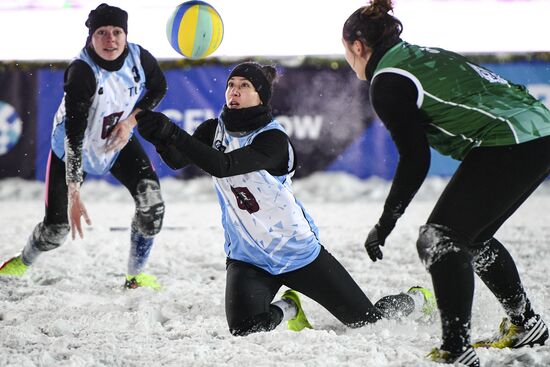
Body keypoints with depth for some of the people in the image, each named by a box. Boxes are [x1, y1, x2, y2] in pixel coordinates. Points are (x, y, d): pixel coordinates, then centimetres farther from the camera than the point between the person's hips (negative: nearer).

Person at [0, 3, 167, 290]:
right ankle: (23, 262, 32)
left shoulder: (138, 57, -21)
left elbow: (158, 88, 3)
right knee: (57, 228, -2)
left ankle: (135, 276, 6)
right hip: (75, 149, -4)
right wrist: (73, 195, -45)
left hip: (119, 142, 4)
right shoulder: (81, 72, -35)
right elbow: (74, 135, -39)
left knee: (151, 202, -14)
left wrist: (131, 120, -15)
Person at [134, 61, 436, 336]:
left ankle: (418, 299, 37)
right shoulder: (215, 131, -2)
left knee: (369, 320, 2)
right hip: (247, 255, 4)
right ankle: (287, 307, 12)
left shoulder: (273, 139, -20)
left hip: (297, 250, -3)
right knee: (245, 329, -25)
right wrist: (160, 139, -41)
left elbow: (222, 166, -34)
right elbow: (176, 161, -18)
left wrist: (172, 132, -45)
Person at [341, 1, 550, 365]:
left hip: (508, 144, -9)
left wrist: (385, 223, -1)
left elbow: (416, 159, -8)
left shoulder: (387, 81, -4)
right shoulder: (426, 56, 23)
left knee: (440, 240, -5)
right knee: (473, 237, 24)